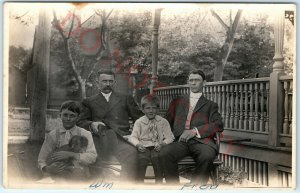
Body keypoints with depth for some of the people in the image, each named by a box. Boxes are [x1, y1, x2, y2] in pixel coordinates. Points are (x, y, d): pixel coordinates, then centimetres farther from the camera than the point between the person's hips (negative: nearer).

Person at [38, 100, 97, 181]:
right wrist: (47, 168, -17)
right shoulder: (52, 135, 6)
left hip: (79, 179, 0)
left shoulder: (85, 134, 2)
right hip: (58, 179, 1)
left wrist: (70, 154, -20)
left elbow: (93, 157, -9)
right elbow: (41, 159, 6)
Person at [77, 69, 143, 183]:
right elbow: (81, 122, 15)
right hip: (102, 138, 0)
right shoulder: (89, 102, 25)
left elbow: (140, 119, 20)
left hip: (122, 137, 0)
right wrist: (92, 124, -6)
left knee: (131, 153, -33)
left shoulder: (126, 99, 26)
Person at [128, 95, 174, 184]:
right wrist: (138, 144, -17)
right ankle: (140, 182, -17)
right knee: (142, 159, -30)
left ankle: (159, 182, -18)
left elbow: (169, 137, 6)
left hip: (157, 147, 0)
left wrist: (162, 144, -15)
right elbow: (133, 137, 5)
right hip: (144, 147, 0)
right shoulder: (139, 122, 12)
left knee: (156, 157, -31)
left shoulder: (163, 122, 11)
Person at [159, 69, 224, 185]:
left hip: (201, 141, -1)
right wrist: (170, 135, 4)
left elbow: (218, 125, 6)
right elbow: (167, 122, 26)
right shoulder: (177, 102, 29)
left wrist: (195, 131, -9)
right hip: (180, 141, 2)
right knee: (164, 154, -32)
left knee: (207, 156, -36)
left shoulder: (210, 105, 22)